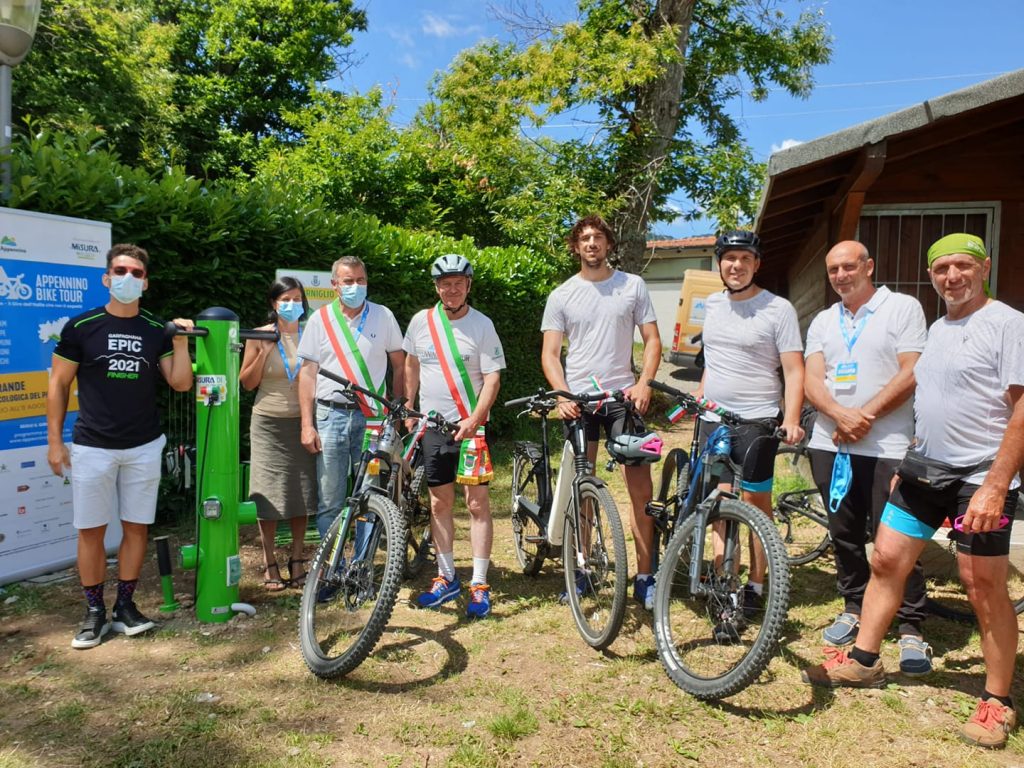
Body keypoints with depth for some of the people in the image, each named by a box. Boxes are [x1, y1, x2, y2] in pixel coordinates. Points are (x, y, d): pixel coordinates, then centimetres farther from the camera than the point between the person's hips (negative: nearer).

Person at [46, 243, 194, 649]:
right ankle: (95, 611, 18)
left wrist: (181, 343, -12)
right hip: (92, 447, -2)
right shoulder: (81, 327, -4)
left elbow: (181, 383, 1)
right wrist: (54, 440, -2)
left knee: (136, 527, 7)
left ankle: (125, 605, 21)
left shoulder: (156, 330, 3)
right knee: (91, 531, 4)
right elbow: (59, 384, 1)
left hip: (144, 447, 2)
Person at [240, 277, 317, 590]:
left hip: (301, 422, 1)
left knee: (302, 493, 4)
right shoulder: (260, 337, 0)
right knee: (269, 494, 0)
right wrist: (265, 352, -10)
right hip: (269, 423, -1)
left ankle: (297, 561, 18)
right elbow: (247, 382, 1)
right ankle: (269, 564, 13)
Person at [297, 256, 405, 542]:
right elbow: (307, 372, 4)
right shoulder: (320, 319, 5)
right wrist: (307, 425, -2)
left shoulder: (383, 316, 5)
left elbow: (400, 365, 10)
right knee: (330, 501, 2)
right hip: (331, 415, 0)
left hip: (372, 417, 0)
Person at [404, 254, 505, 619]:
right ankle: (447, 578, 23)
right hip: (432, 425, 4)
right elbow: (411, 365, 16)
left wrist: (473, 420, -20)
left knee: (477, 503, -3)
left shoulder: (482, 324, -6)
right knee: (439, 503, 10)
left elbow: (492, 377, -10)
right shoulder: (421, 321, 4)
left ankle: (479, 585, 5)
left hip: (471, 426, -3)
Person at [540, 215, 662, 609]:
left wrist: (644, 383, -11)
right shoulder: (561, 295, 5)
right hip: (579, 400, 0)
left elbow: (652, 340, 5)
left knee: (641, 489, -3)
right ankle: (579, 571, 20)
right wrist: (562, 395, -14)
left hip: (624, 397, 0)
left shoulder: (633, 285, 5)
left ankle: (644, 577, 9)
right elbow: (549, 354, 2)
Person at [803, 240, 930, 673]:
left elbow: (911, 374, -8)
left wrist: (865, 416, -15)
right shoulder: (823, 322, 14)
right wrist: (842, 415, -15)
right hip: (830, 445, 5)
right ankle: (854, 608, 29)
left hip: (887, 447, -4)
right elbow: (812, 381, 3)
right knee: (844, 534, 13)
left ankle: (911, 628, 10)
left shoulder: (903, 308, 1)